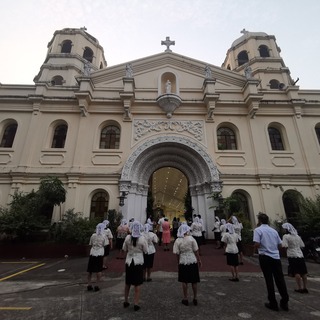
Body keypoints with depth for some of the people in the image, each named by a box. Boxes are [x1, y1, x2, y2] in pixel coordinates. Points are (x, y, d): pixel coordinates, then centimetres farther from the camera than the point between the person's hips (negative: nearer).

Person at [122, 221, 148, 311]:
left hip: (129, 261, 3)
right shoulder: (142, 238, -17)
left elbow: (124, 249, 0)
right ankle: (136, 304, 16)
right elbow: (145, 251, -8)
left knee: (127, 283, 21)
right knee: (137, 284, 10)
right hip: (138, 262, -3)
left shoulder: (128, 237, -11)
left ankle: (126, 301, 35)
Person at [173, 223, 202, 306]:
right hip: (193, 262, 0)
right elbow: (196, 251, -7)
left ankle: (185, 299, 25)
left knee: (184, 281, 15)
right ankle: (195, 298, 27)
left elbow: (176, 253, -7)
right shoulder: (191, 238, -13)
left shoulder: (178, 241, -10)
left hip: (183, 262, 0)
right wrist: (199, 260, 6)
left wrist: (178, 262, 9)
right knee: (194, 281, 16)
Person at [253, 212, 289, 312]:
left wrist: (255, 247, 4)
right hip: (276, 257, 4)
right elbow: (280, 245, 11)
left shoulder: (258, 230, -8)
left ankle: (273, 303, 15)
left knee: (269, 280, 6)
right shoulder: (274, 230, 8)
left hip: (265, 257, -4)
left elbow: (257, 245, -18)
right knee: (280, 279, 13)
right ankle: (284, 302, 22)